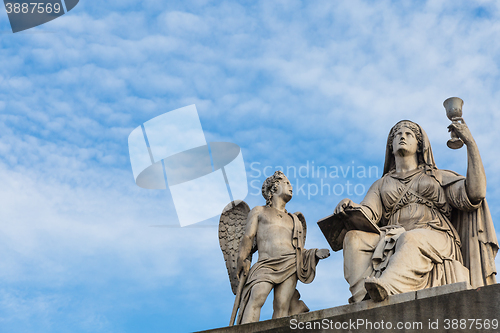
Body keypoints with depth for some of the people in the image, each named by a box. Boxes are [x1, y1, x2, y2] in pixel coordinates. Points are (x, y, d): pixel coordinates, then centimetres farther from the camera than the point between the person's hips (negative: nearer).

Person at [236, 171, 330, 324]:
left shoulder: (295, 221, 31)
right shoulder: (259, 211, 24)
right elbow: (248, 236, 10)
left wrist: (316, 254, 4)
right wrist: (241, 259, -6)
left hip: (290, 265, 3)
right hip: (265, 265, -3)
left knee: (282, 306, -15)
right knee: (256, 298, -26)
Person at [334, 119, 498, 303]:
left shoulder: (439, 177, 24)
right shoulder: (381, 185, 30)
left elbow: (475, 194, 6)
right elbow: (368, 213, 10)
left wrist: (470, 142, 7)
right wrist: (350, 207, -15)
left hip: (435, 241, -2)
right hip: (392, 242, 2)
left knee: (410, 239, -38)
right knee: (355, 236, -28)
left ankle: (387, 288, -61)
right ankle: (364, 298, -46)